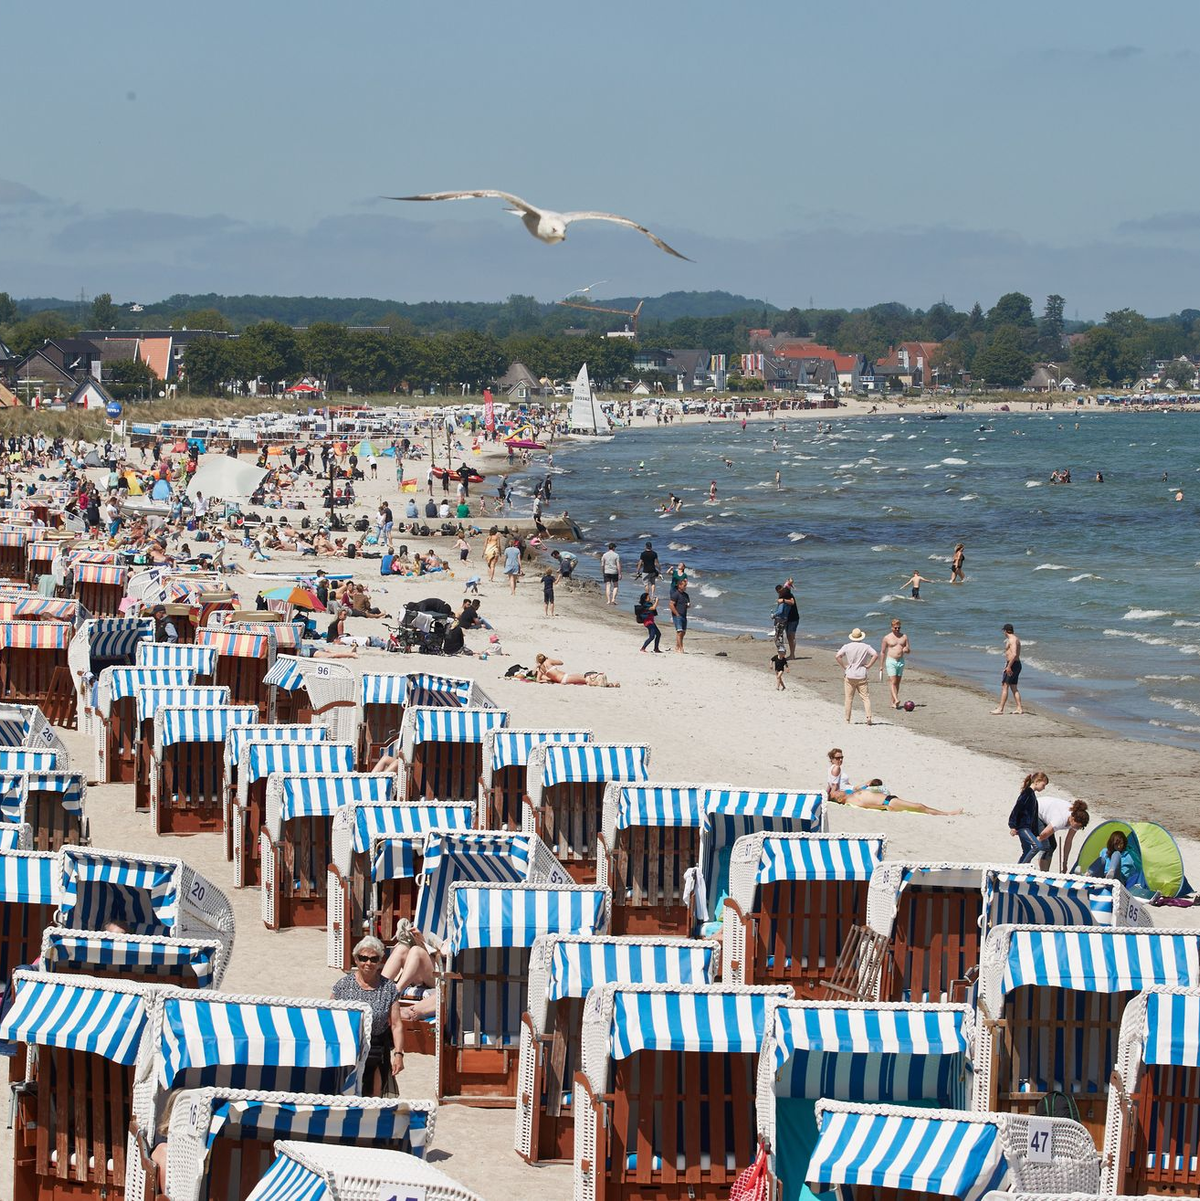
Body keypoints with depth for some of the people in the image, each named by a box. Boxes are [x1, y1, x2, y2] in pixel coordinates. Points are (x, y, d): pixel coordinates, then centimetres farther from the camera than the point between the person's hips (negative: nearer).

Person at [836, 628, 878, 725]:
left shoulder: (847, 646, -2)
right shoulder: (865, 647, -1)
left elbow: (837, 656, -12)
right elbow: (875, 655, -10)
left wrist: (844, 666, -2)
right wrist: (868, 665, -3)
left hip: (850, 676, 0)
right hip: (861, 676, 0)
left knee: (849, 698, 7)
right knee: (866, 697, 2)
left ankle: (847, 719, 10)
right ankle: (868, 716, -12)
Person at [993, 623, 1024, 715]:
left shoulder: (1012, 640, -16)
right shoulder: (1015, 639, 16)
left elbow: (1014, 654, -28)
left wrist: (1008, 666, -27)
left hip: (1012, 665, -10)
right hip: (1017, 665, 10)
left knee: (1004, 686, -7)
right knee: (1014, 688, 13)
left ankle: (1000, 709, -7)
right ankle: (1019, 708, 12)